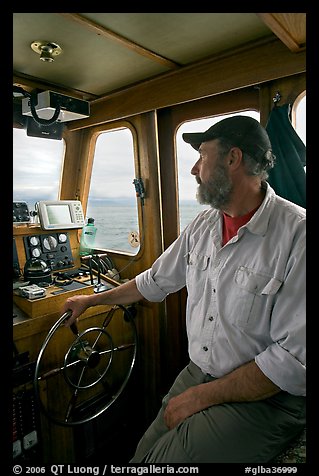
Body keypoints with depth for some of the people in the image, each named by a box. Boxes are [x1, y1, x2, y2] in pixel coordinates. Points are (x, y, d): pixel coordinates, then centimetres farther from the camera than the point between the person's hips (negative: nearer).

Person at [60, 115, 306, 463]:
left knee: (162, 461, -16)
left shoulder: (297, 233, -21)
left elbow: (294, 360, -21)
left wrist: (203, 396, -15)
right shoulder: (202, 226, 2)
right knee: (144, 454, 1)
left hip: (264, 398, -5)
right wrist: (92, 300, 22)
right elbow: (155, 281, 14)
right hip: (197, 374, 6)